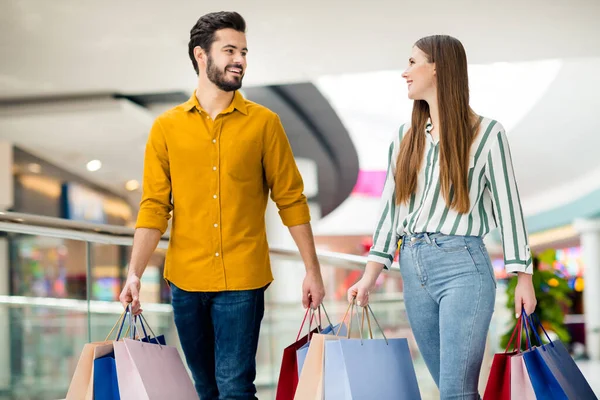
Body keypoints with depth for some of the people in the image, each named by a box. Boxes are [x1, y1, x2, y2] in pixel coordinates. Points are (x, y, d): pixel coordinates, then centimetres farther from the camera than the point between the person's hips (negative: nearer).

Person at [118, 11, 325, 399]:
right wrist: (135, 273, -7)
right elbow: (154, 207, 2)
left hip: (243, 280, -2)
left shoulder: (264, 123, 0)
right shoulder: (167, 127, 4)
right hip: (186, 280, 2)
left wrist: (313, 270, 0)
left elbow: (291, 199, 2)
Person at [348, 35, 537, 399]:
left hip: (463, 267, -5)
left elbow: (508, 205, -2)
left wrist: (523, 276, -4)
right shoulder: (406, 136, 12)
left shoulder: (486, 133, -2)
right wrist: (371, 275, 5)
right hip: (414, 270, 5)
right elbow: (391, 206, 11)